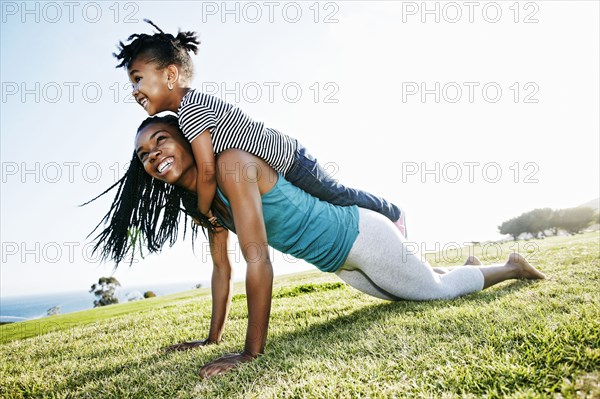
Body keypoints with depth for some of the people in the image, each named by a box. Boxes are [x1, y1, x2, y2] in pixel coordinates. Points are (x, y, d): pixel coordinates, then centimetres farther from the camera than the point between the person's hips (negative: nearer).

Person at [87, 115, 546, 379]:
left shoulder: (231, 164, -29)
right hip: (341, 262, 8)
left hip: (361, 236, -8)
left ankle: (512, 266, 40)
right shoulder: (205, 201, -2)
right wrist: (212, 338, 9)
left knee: (438, 291, 15)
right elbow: (222, 269, 6)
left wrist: (252, 353, -30)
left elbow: (259, 261, -34)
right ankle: (466, 266, 57)